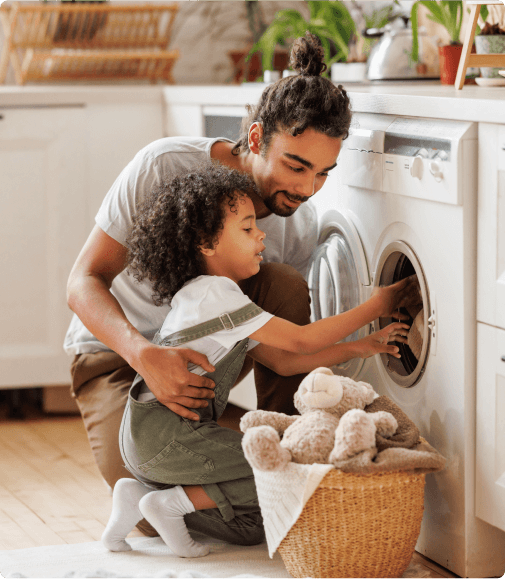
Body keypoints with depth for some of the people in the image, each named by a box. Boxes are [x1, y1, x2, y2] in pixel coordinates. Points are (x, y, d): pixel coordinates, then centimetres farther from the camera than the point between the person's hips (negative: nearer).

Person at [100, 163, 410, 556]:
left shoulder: (224, 302, 18)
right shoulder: (213, 294, -14)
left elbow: (282, 361, 13)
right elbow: (300, 340, -14)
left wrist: (363, 347, 7)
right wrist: (374, 307, -7)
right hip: (163, 432, -10)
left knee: (250, 527, 13)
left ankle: (142, 494, 8)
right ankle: (173, 503, -10)